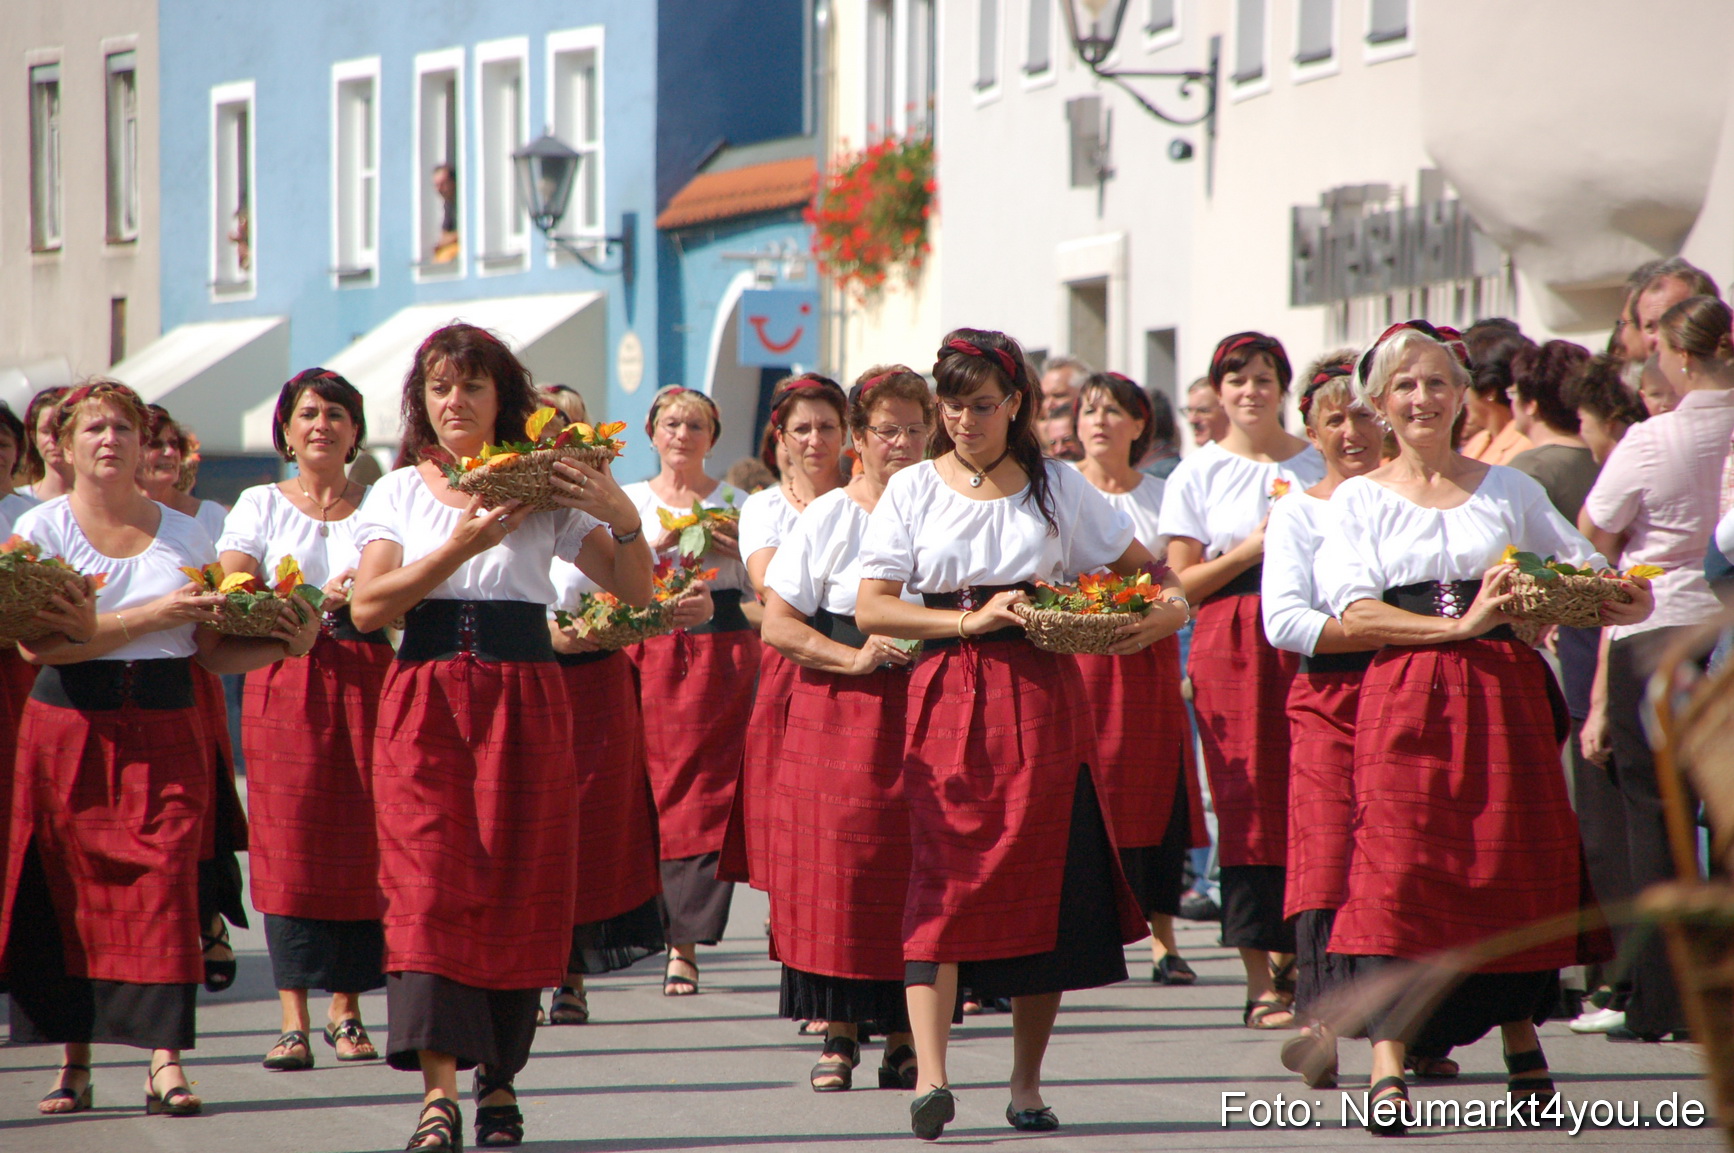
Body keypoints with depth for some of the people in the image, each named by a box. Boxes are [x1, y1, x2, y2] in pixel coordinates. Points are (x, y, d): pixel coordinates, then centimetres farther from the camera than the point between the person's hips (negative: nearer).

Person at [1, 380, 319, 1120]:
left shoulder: (185, 536, 11)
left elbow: (213, 650, 11)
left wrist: (284, 644, -8)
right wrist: (150, 617, -16)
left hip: (164, 727, 1)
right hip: (71, 727, -1)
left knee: (165, 878, -12)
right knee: (70, 890, -2)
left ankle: (164, 1062, -17)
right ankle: (74, 1062, 8)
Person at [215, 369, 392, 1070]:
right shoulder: (261, 506, 10)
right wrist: (313, 603, -14)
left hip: (366, 681, 1)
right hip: (286, 683, -1)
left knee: (360, 842, -5)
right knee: (291, 846, -9)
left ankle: (347, 1010, 3)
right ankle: (294, 1018, -11)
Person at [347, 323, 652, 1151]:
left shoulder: (544, 493, 8)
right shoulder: (398, 494, 9)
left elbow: (635, 592, 6)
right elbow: (368, 606, -5)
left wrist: (625, 519, -13)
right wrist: (461, 546, -14)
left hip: (525, 702, 1)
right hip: (425, 702, -1)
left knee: (519, 889, -1)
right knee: (428, 886, -13)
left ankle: (499, 1080, 12)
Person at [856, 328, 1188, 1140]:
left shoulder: (1058, 488, 10)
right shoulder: (914, 490, 7)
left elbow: (1142, 567, 17)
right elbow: (872, 609, 0)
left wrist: (1167, 609, -5)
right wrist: (968, 621, -12)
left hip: (1042, 697, 1)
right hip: (948, 697, -1)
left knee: (1045, 882, 0)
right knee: (943, 875, -14)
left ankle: (1027, 1084, 11)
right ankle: (931, 1077, -23)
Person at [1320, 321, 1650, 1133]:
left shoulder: (1508, 489, 13)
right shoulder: (1360, 500, 8)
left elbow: (1583, 573, 16)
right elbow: (1355, 615, -4)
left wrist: (1621, 602, -8)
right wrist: (1458, 626, -15)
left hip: (1505, 693, 2)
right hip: (1404, 698, -2)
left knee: (1515, 861, 0)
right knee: (1397, 863, -15)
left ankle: (1521, 1036, 19)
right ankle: (1387, 1065, -19)